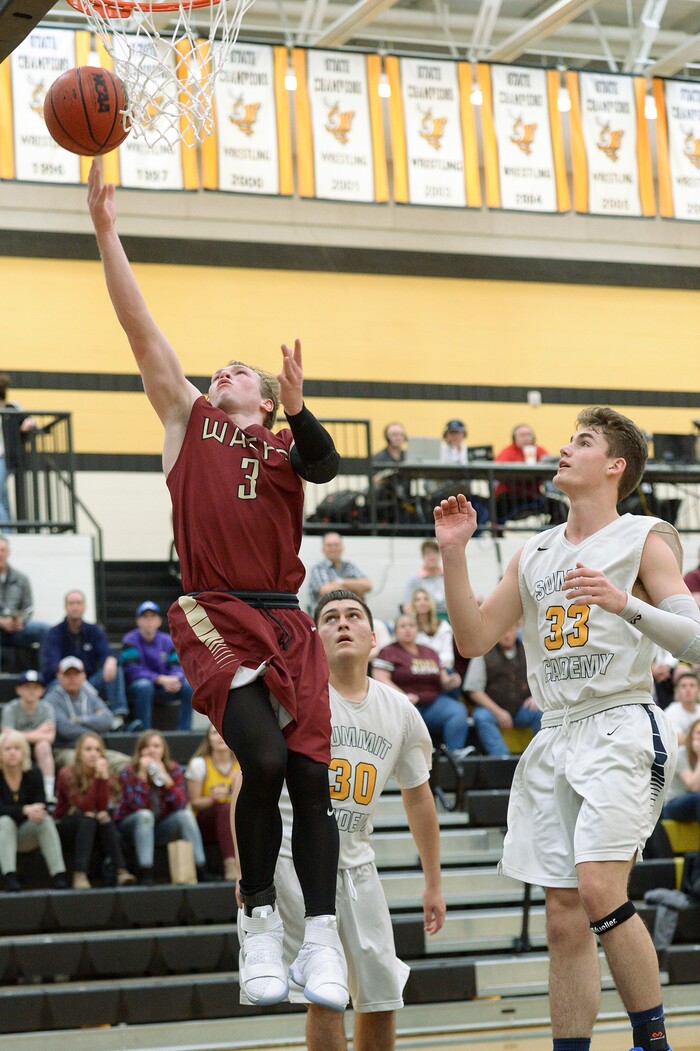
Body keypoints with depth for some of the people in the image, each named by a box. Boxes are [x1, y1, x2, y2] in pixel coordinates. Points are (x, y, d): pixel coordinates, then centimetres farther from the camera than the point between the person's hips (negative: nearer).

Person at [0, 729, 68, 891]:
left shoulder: (33, 773, -5)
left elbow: (41, 805, -11)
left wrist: (36, 812, -34)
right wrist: (26, 810, -38)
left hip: (27, 835, 2)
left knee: (46, 821, -26)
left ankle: (59, 875, -37)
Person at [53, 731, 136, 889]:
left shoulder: (106, 775, -3)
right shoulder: (67, 775, -14)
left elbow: (103, 807, -20)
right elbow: (85, 808, -26)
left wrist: (104, 777, -30)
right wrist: (97, 778, -32)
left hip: (91, 829, 3)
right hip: (65, 828, -3)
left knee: (106, 819, -28)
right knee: (87, 819, -33)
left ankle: (119, 871, -40)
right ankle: (80, 875, -45)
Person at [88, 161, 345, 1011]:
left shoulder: (286, 440, 16)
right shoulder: (187, 416, 14)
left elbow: (325, 466, -7)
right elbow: (139, 326, 7)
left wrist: (297, 406, -23)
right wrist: (106, 230, 1)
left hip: (285, 621, 2)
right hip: (216, 619, -2)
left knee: (310, 780, -2)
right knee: (263, 758, -20)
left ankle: (321, 942, 3)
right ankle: (257, 920, -3)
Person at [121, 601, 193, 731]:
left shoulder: (167, 641, 7)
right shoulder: (130, 640, -7)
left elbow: (177, 667, -1)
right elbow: (132, 670, -18)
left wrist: (174, 679, -28)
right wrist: (160, 679, -29)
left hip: (163, 691, 4)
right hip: (135, 689, -4)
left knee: (189, 685, -20)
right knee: (144, 685, -38)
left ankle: (183, 731, -20)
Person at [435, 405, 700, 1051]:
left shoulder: (645, 539, 0)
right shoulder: (535, 555, 19)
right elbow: (474, 639, 15)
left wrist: (624, 603, -23)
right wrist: (453, 552, 7)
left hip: (622, 728, -6)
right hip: (555, 736, 6)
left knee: (599, 887, -22)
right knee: (564, 919, 4)